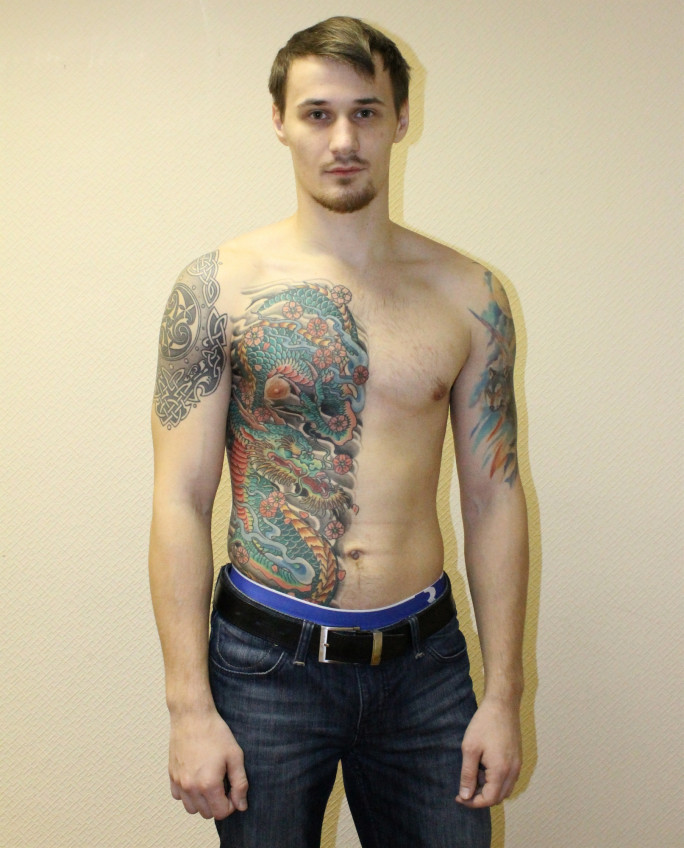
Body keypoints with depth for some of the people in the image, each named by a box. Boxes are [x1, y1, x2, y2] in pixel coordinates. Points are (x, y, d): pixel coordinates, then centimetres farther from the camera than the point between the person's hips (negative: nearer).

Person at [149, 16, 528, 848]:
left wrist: (504, 693, 2)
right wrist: (190, 706, -10)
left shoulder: (468, 296, 1)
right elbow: (180, 502, -7)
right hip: (266, 659, -2)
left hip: (426, 659, 2)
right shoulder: (218, 287, -6)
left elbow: (493, 498, 3)